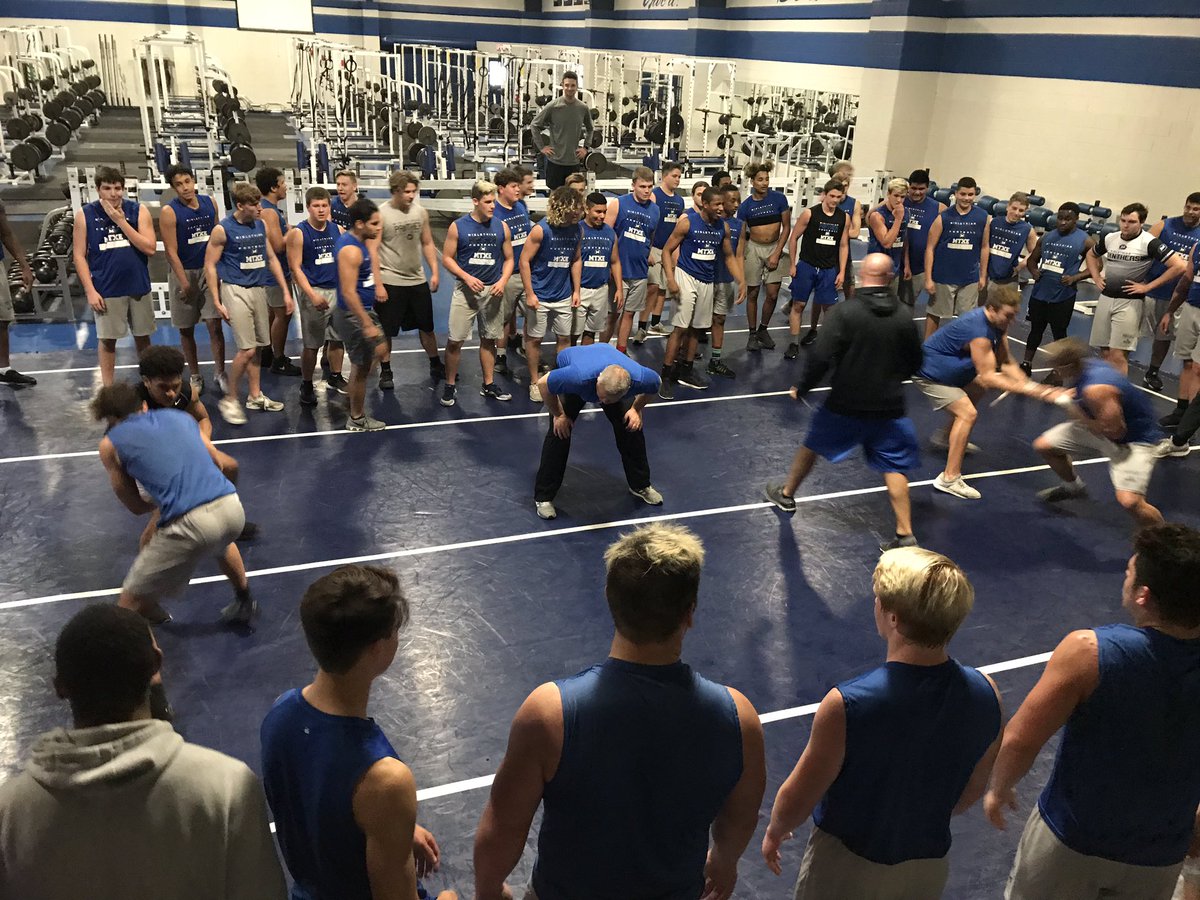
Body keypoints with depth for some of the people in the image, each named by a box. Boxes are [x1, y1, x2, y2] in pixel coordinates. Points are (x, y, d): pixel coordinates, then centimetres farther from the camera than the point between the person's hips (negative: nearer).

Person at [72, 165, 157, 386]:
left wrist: (121, 221, -15)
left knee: (142, 336, 13)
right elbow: (79, 255, -2)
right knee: (107, 339, 5)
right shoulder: (85, 215, -3)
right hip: (106, 290, -1)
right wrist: (90, 290, -9)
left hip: (138, 286, 1)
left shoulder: (138, 210, -2)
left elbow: (150, 248, -11)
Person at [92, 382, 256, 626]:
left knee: (130, 606, 12)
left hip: (190, 525, -6)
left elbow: (137, 507, 18)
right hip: (233, 509, 6)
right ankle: (244, 604, 60)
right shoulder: (181, 416, 23)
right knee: (221, 542, 44)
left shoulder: (110, 443, 13)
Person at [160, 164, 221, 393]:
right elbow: (171, 251, -12)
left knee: (215, 324, -4)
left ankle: (220, 374, 5)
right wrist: (185, 283, -15)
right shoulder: (169, 212, -11)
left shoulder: (210, 203, 1)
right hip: (183, 272, -2)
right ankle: (195, 376, 20)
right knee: (186, 329, 8)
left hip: (209, 270, 2)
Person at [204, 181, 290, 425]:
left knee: (257, 347, 11)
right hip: (236, 290, -6)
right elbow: (210, 266, -7)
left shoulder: (261, 225, 7)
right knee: (247, 349, -12)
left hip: (259, 289, 6)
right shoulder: (223, 229, -10)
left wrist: (286, 292, 11)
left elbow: (272, 259, 15)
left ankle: (255, 396, 24)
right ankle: (229, 399, 2)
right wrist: (217, 302, -11)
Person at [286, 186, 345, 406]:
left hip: (338, 289, 4)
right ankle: (306, 386, 14)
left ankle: (335, 377, 31)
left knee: (338, 338, 12)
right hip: (314, 291, -4)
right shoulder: (299, 233, -8)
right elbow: (295, 267, -11)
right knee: (312, 344, 1)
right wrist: (312, 295, -19)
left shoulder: (338, 230, 5)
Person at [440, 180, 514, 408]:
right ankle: (450, 385, 11)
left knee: (489, 339, 12)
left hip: (493, 291, 3)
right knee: (454, 340, -4)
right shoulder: (458, 226, -5)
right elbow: (447, 258, -2)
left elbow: (508, 259, 9)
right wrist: (466, 277, -15)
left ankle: (488, 385, 24)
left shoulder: (501, 227, 2)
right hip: (465, 290, -2)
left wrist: (503, 281, -8)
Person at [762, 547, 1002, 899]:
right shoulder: (985, 695, -21)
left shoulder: (845, 706, -35)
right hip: (930, 868, 4)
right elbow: (973, 790, -2)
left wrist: (775, 831, 3)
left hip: (847, 867, -3)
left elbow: (797, 800, -19)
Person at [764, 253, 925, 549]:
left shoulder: (845, 312, -15)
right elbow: (915, 362, 8)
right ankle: (905, 533, 5)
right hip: (889, 406, 2)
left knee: (812, 445, 21)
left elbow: (821, 357, -18)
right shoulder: (904, 315, -4)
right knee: (894, 468, 8)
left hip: (846, 403, -2)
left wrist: (802, 389, -3)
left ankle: (786, 494, 41)